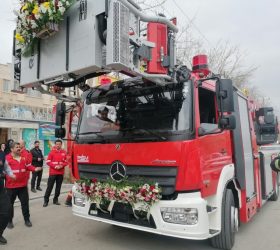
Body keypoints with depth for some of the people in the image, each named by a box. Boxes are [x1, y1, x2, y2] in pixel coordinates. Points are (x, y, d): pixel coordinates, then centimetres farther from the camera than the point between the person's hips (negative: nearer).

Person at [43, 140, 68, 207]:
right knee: (49, 187, 0)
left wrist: (61, 166, -12)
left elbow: (66, 162, 7)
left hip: (61, 173, 3)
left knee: (58, 187, 9)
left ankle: (55, 200, 20)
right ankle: (46, 201, 9)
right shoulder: (52, 152, -3)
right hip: (52, 172, -3)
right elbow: (48, 162, -5)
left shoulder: (64, 152, 4)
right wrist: (55, 166, -16)